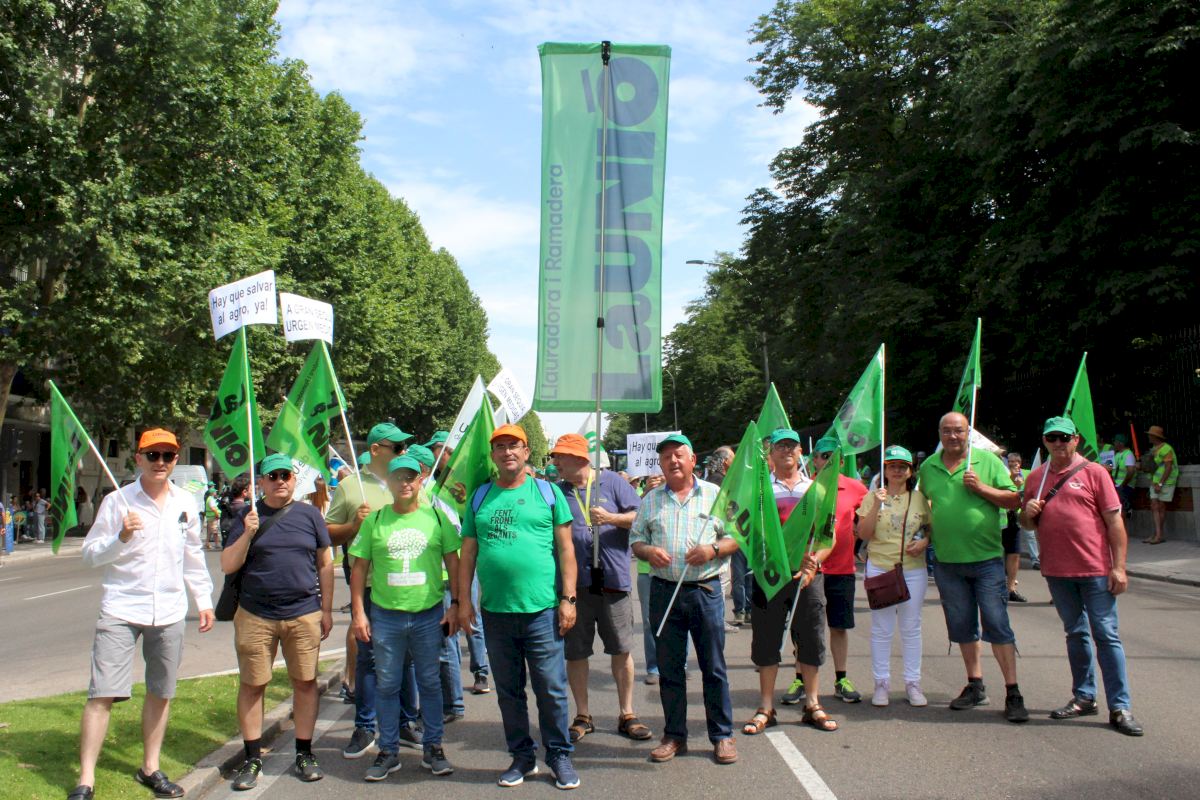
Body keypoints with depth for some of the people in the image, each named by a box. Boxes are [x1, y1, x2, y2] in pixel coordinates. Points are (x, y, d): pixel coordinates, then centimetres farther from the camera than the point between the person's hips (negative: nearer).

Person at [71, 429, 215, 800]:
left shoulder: (185, 503, 8)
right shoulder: (117, 501, -3)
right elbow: (90, 554, -3)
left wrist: (203, 599, 15)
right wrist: (121, 537, -21)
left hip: (169, 613, 4)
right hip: (121, 611, -3)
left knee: (160, 693, 11)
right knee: (102, 694, -6)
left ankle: (150, 768, 25)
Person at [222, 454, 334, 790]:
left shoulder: (309, 514, 5)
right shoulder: (248, 516, 3)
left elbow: (325, 563, 9)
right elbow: (227, 566, 1)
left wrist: (327, 609, 6)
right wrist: (247, 534, -14)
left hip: (304, 615, 0)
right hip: (255, 617, 0)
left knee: (306, 683, 6)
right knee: (252, 685, 6)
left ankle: (304, 753, 19)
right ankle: (252, 758, 19)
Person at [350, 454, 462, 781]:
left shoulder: (436, 517, 1)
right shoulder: (374, 521, 2)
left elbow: (453, 563, 4)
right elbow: (359, 569, 4)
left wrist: (456, 606, -2)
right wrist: (359, 613, -1)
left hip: (429, 614, 0)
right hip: (385, 615, 1)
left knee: (430, 682, 9)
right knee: (386, 685, 9)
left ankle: (433, 748, 22)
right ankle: (388, 751, 22)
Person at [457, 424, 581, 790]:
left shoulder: (547, 492, 3)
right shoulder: (479, 497, 10)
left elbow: (565, 548, 1)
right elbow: (468, 554, 10)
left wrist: (568, 598, -5)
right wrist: (463, 601, 3)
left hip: (541, 609, -3)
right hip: (495, 610, 3)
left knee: (551, 689, 3)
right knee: (508, 691, 12)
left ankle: (559, 756, 19)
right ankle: (522, 756, 26)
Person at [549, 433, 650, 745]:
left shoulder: (612, 482, 2)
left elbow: (640, 517, -1)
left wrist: (612, 518, -14)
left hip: (613, 579, -1)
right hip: (574, 583, 2)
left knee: (622, 649, 6)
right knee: (575, 653, 8)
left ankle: (627, 715, 19)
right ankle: (583, 716, 23)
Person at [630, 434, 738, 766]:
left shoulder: (715, 495, 5)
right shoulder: (650, 500, 11)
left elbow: (736, 536, 5)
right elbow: (635, 539, 12)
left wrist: (714, 550, -13)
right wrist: (648, 551, -10)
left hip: (706, 590, -2)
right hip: (664, 591, 2)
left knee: (714, 666, 3)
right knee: (669, 668, 8)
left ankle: (722, 736, 15)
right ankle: (674, 736, 19)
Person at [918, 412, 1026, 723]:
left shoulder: (988, 461, -1)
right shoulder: (928, 467, 8)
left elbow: (1013, 500, -2)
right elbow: (924, 505, 22)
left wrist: (980, 487, -14)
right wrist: (927, 534, 8)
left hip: (986, 558, -4)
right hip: (947, 561, 4)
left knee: (997, 624, -4)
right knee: (962, 626, 11)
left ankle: (1013, 693, 2)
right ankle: (976, 686, 24)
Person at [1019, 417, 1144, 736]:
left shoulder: (1093, 472, -2)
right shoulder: (1036, 478, 10)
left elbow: (1114, 521, -4)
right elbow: (1028, 524, 18)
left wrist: (1119, 566, -9)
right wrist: (1028, 513, -6)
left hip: (1095, 569, -4)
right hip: (1056, 571, 4)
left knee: (1106, 635, -2)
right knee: (1076, 634, 14)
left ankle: (1119, 707, 3)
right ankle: (1084, 697, 24)